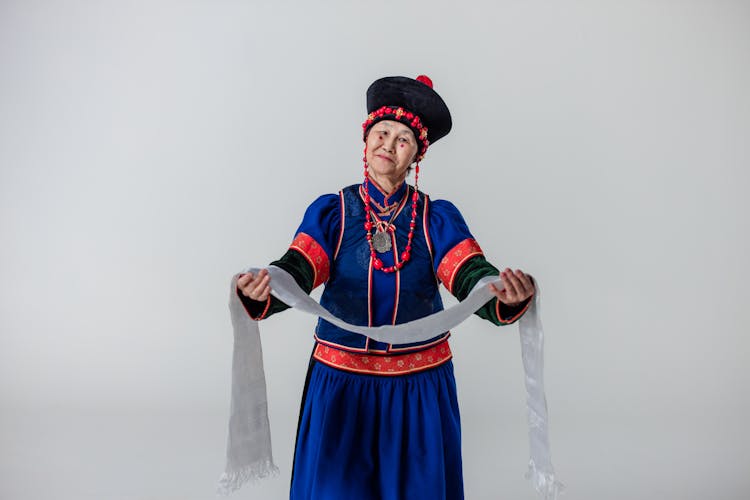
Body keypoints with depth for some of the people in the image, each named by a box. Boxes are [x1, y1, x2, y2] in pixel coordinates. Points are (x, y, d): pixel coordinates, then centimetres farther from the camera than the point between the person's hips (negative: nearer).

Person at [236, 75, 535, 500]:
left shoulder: (437, 218, -4)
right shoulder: (331, 211, -3)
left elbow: (471, 275, -18)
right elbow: (296, 272, -17)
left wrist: (508, 296, -40)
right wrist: (260, 292, -39)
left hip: (420, 385, 1)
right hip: (341, 379, 0)